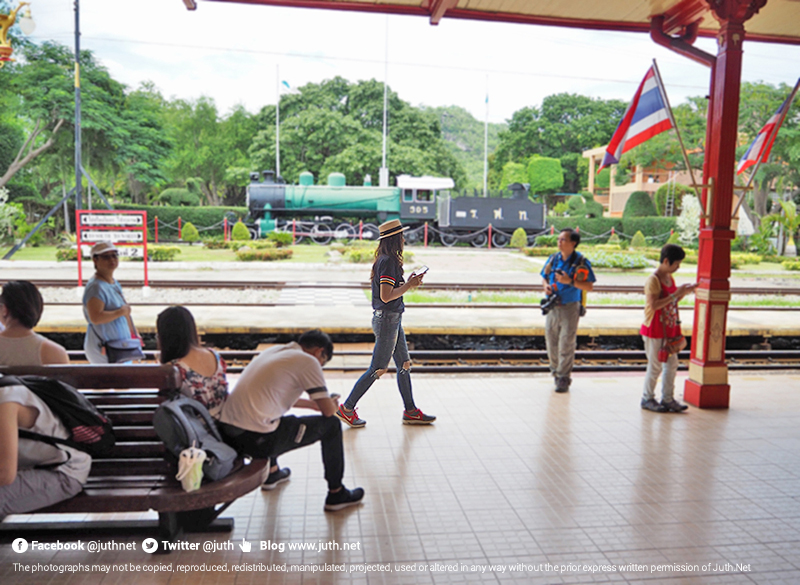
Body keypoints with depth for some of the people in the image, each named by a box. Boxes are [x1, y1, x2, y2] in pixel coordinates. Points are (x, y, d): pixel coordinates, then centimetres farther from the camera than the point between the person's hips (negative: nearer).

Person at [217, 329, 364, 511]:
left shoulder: (274, 351, 18)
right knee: (331, 425, 7)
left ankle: (272, 473, 53)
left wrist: (311, 404, 38)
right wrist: (333, 404, 18)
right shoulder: (307, 361, -6)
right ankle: (336, 494, 18)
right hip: (255, 439, -8)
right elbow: (328, 410, -5)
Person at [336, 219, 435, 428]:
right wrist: (408, 285, -14)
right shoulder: (388, 261, -18)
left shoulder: (386, 260, 12)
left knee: (404, 365, 13)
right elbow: (386, 296, -23)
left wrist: (408, 282, 8)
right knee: (378, 369, -3)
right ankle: (347, 408, 7)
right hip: (387, 319, -10)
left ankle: (410, 411, 22)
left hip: (392, 319, 10)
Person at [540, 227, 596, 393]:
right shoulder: (553, 258, 6)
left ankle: (563, 378, 5)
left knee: (566, 343, -3)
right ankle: (556, 370, 30)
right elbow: (544, 277, 18)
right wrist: (546, 285, -5)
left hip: (570, 307, -5)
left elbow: (589, 286, -10)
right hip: (552, 306, 5)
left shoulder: (581, 262, -8)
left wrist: (570, 281, -22)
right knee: (551, 340, 11)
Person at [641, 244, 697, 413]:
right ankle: (647, 399, 15)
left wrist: (684, 293, 3)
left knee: (672, 364, 10)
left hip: (669, 329, 8)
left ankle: (667, 398, 20)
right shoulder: (653, 280, -17)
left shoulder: (670, 278, 10)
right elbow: (654, 305, -27)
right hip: (654, 330, -8)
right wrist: (675, 294, -25)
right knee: (655, 366, 0)